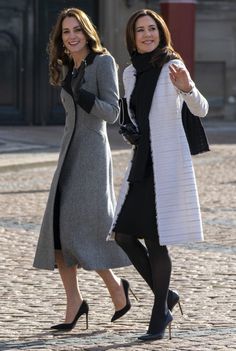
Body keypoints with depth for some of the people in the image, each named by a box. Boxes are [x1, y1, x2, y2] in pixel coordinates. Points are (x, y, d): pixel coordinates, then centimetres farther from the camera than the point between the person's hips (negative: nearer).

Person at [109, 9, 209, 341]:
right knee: (123, 234, 2)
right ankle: (165, 295, 20)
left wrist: (187, 87, -38)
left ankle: (160, 314, 8)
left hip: (168, 163, -7)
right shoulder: (130, 73, 10)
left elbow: (201, 110, -20)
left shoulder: (172, 66, -9)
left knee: (155, 239, -5)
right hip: (140, 163, 7)